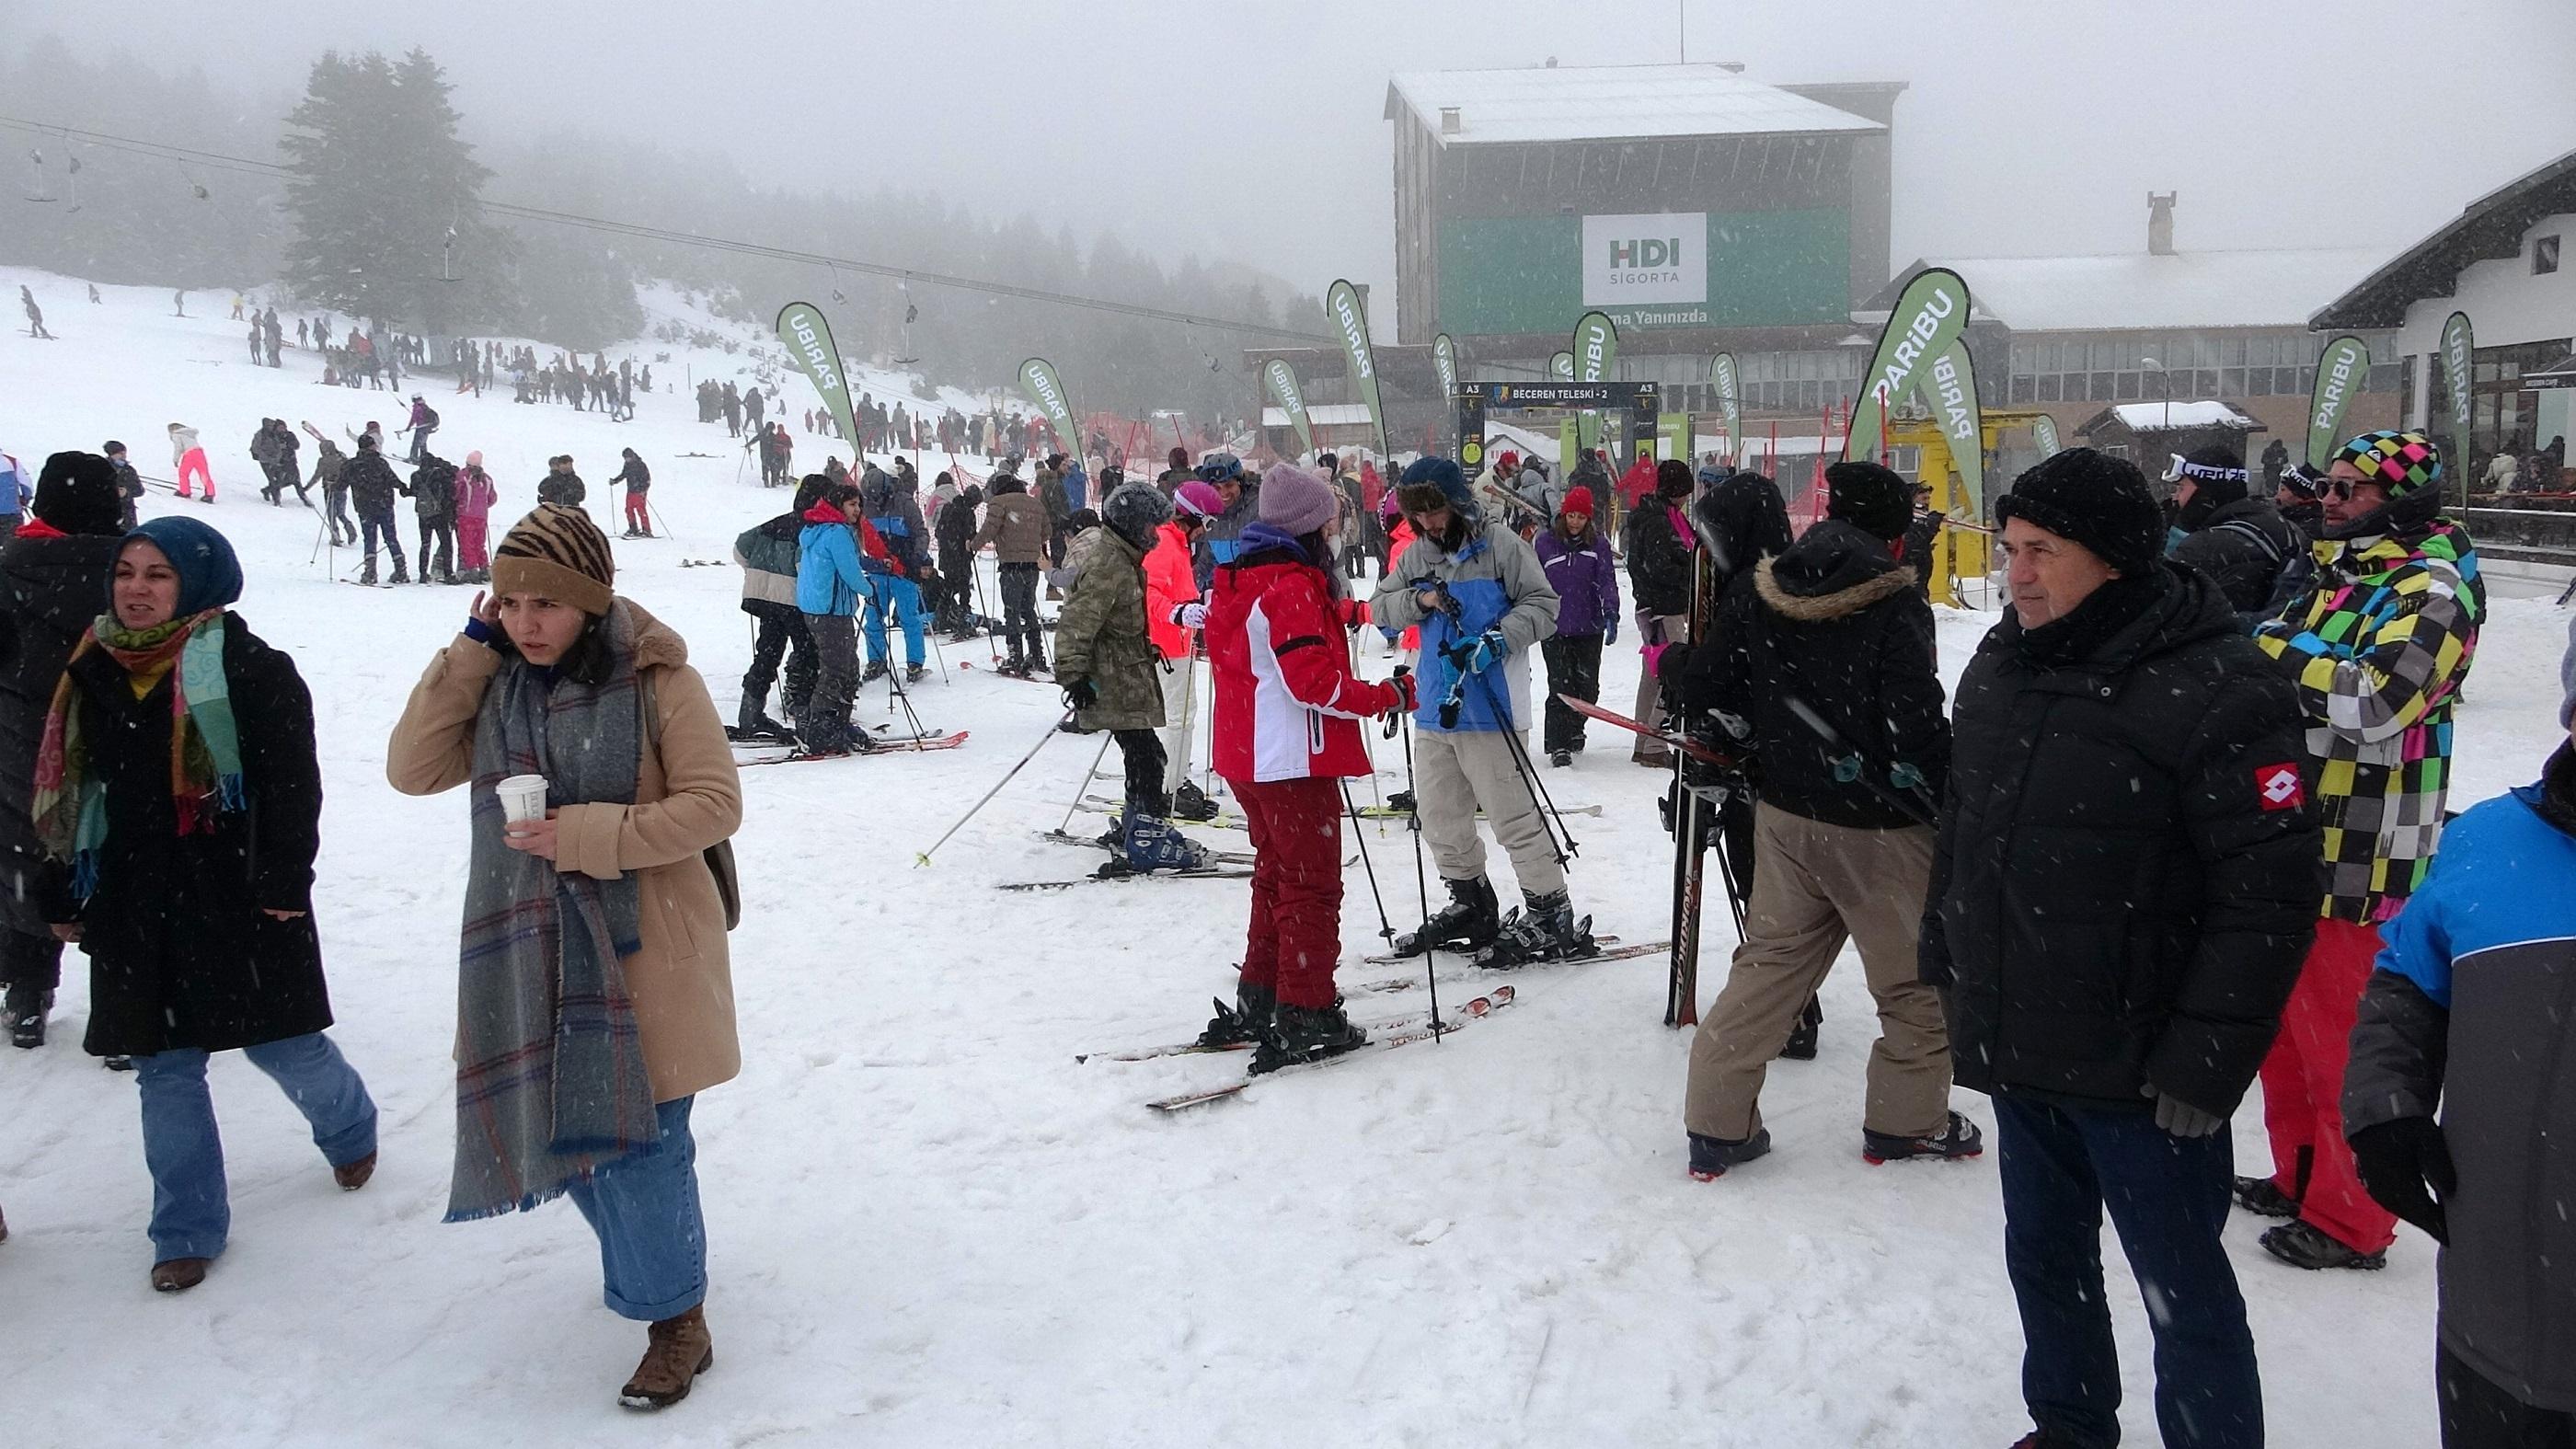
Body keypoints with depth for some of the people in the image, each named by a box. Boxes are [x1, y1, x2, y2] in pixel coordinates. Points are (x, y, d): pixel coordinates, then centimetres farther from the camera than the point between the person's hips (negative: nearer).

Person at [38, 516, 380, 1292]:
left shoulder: (252, 669, -10)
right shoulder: (94, 673, 7)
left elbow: (293, 783, -12)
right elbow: (69, 795, 14)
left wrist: (285, 882, -16)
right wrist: (66, 896, 14)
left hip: (237, 899, -5)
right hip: (134, 906, 5)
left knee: (282, 1045, 6)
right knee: (163, 1067, 8)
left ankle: (351, 1129, 38)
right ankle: (187, 1229, 20)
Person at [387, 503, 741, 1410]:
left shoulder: (654, 678, -13)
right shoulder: (495, 681, 4)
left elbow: (714, 804, -14)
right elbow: (413, 771, -4)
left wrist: (588, 836, -22)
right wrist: (468, 652, -10)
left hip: (639, 949, -6)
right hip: (533, 955, 6)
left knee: (635, 1139, -4)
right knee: (565, 1127, 15)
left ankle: (676, 1318, 16)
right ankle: (650, 1261, 40)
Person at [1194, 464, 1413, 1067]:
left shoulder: (1238, 580, 12)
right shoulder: (1292, 586, -18)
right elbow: (1314, 680, -23)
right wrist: (1388, 696, -15)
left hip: (1248, 758, 10)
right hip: (1295, 762, -10)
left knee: (1277, 876, 20)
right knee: (1312, 886, -1)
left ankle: (1256, 1003, 26)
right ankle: (1305, 1020, 3)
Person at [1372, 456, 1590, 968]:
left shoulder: (1499, 545, -8)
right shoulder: (1416, 555, 10)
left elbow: (1542, 604, -10)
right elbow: (1380, 608, 9)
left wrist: (1498, 641, -24)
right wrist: (1420, 599, -10)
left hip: (1490, 708, -7)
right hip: (1435, 710, 7)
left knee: (1513, 816, -5)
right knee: (1439, 817, 15)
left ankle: (1552, 916, 5)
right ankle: (1471, 907, 31)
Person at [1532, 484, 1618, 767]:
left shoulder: (1598, 544, 3)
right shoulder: (1545, 543, 3)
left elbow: (1607, 581, -3)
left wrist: (1611, 615, -17)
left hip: (1589, 629, 2)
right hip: (1555, 630, -1)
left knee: (1587, 686, 7)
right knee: (1560, 686, -9)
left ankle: (1574, 730, 33)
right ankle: (1558, 745, -4)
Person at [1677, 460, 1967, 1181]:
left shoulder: (1755, 590, 0)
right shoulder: (1895, 605, -17)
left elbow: (1705, 691, 5)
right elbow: (1915, 726, -21)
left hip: (1784, 817, 6)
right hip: (1879, 829, -5)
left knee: (1769, 965, 15)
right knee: (1918, 976, 14)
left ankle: (1717, 1124, 16)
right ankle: (1907, 1119, 27)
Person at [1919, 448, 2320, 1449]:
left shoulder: (2217, 690, -19)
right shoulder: (2001, 662, 5)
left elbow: (2269, 895, -20)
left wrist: (2206, 1060, -20)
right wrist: (1945, 967, 17)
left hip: (2141, 1069, -7)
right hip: (2016, 1048, 8)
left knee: (2182, 1286, 6)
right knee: (2043, 1254, 23)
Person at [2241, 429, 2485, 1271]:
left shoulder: (2432, 588, -14)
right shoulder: (2336, 571, 14)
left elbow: (2375, 700, -30)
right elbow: (2288, 679, 22)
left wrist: (2264, 646, -28)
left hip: (2362, 856, -9)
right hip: (2295, 838, 9)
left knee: (2346, 1044, 1)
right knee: (2287, 1028, 19)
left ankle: (2351, 1221, 15)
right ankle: (2301, 1178, 35)